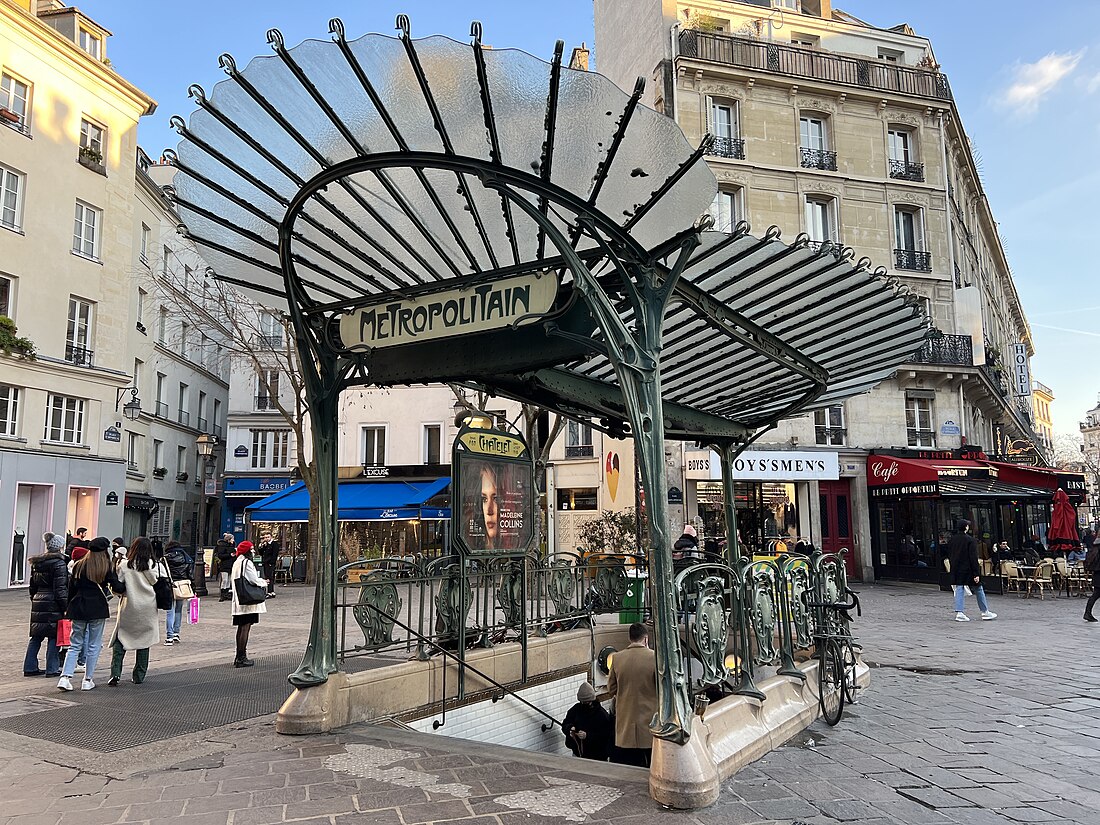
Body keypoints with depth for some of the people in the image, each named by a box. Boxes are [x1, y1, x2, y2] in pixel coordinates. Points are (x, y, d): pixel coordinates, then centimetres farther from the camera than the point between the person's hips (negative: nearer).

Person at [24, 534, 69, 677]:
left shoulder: (36, 563, 13)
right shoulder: (59, 563, -11)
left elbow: (32, 586, 19)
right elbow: (60, 588, -15)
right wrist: (65, 607, -12)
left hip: (37, 603, 7)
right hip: (53, 605, -7)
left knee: (36, 636, 13)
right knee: (54, 637, -1)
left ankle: (30, 667, 17)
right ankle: (52, 669, 2)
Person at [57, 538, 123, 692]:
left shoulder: (79, 565, 6)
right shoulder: (108, 566, -4)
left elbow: (71, 588, 7)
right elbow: (116, 587, -8)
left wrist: (69, 607, 14)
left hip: (78, 607, 3)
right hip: (98, 608, -3)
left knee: (75, 644, 11)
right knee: (94, 645, 6)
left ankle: (65, 677, -2)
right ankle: (88, 680, 8)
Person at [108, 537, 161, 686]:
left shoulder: (124, 565, -6)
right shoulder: (152, 565, -5)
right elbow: (156, 582, -6)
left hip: (128, 607, -1)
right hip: (148, 607, 1)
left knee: (120, 640, 8)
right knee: (144, 639, 10)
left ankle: (115, 673, -7)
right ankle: (139, 676, 15)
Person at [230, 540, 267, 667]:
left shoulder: (236, 563, 15)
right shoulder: (247, 563, -14)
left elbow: (233, 580, 19)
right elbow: (254, 580, -17)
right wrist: (264, 583, 3)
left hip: (239, 601, 10)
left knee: (241, 628, 14)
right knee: (245, 627, -7)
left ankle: (239, 657, 20)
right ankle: (241, 658, -7)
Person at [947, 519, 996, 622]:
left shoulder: (951, 540, 4)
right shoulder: (970, 540, -14)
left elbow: (949, 556, 11)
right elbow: (973, 558, -16)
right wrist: (976, 574, -15)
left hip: (956, 570, 5)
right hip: (968, 570, -5)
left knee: (959, 590, 6)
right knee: (978, 590, 9)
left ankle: (959, 612, -3)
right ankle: (985, 612, 18)